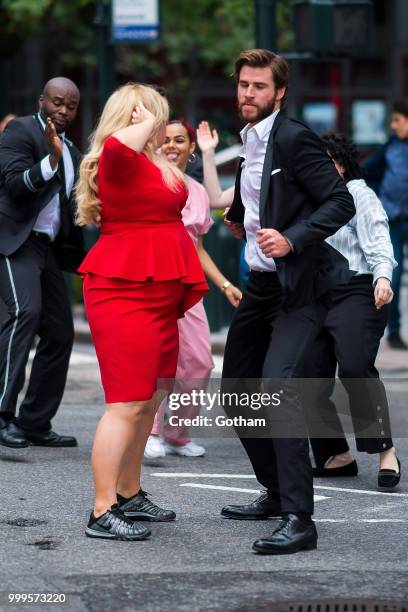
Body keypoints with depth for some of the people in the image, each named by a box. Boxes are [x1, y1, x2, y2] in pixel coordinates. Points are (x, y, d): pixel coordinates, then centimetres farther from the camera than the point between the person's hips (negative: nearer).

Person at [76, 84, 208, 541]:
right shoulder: (119, 157, -11)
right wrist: (147, 121, -23)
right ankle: (102, 513, -11)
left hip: (158, 293, 10)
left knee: (149, 401, 16)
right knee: (127, 404, -12)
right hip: (125, 293, -10)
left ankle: (129, 494, 27)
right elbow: (119, 143, -36)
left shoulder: (153, 163, 19)